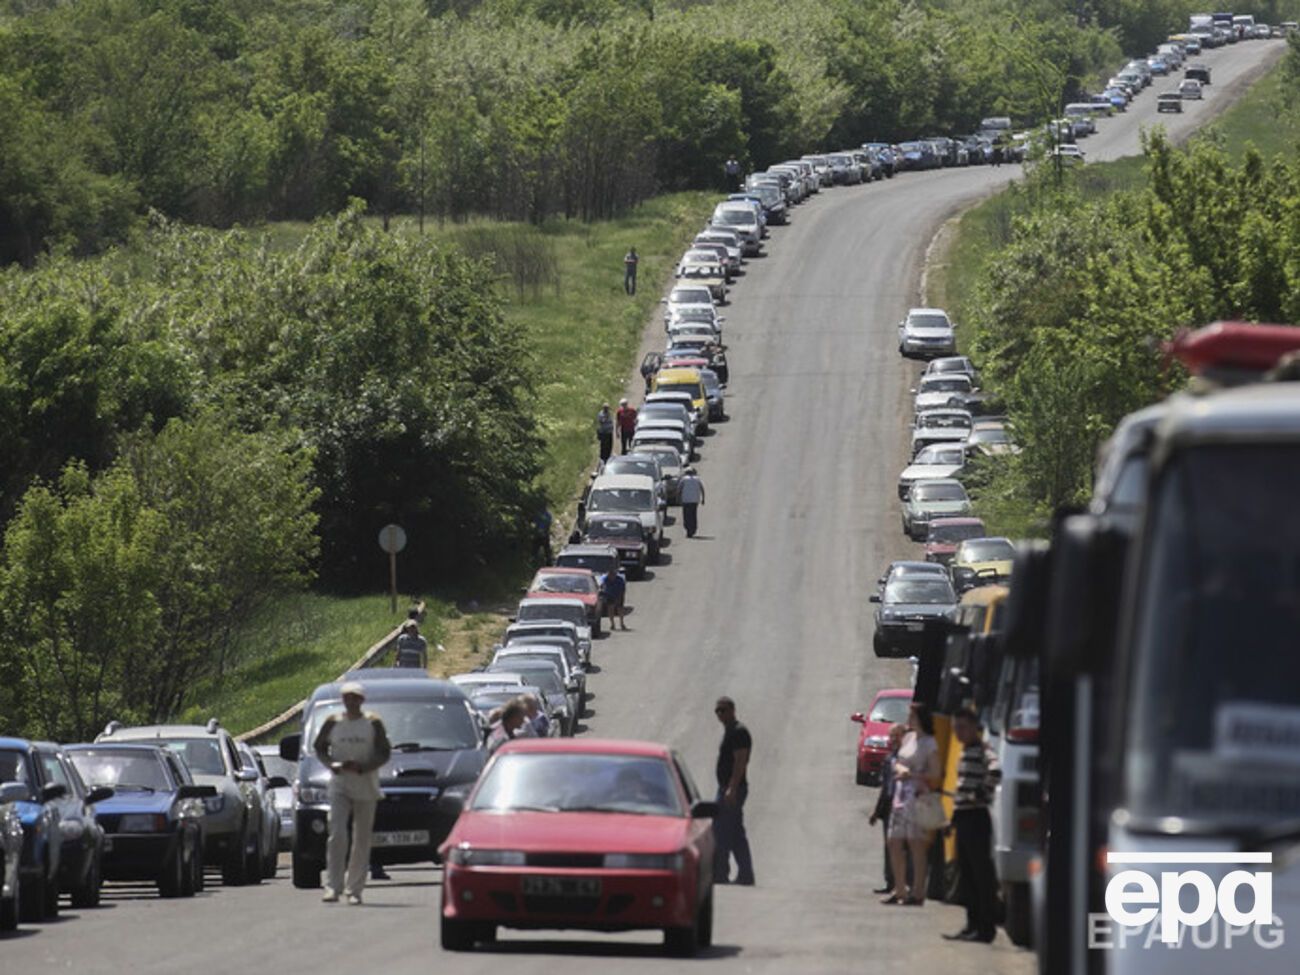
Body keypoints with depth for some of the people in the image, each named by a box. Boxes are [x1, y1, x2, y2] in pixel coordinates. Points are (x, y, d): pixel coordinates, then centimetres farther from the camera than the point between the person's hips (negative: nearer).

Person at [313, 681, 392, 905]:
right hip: (339, 785, 0)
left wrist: (362, 767, -15)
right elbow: (319, 747, 12)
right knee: (337, 834, -14)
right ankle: (333, 887, -16)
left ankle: (355, 889, 9)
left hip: (366, 787, 0)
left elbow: (384, 753, 2)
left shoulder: (373, 723, 2)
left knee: (362, 839, 2)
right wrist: (332, 765, -8)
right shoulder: (333, 723, 5)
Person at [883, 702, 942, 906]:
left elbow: (935, 774, -10)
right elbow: (897, 764, 16)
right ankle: (900, 890, 15)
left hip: (918, 797, -8)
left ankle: (917, 892, -7)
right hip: (901, 796, 8)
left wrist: (912, 775, -14)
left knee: (916, 845, -8)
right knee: (895, 843, 7)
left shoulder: (929, 743, -7)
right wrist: (901, 769, -6)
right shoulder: (908, 738, 15)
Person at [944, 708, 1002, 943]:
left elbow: (994, 771, -31)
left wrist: (982, 793, -22)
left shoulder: (982, 751, -11)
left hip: (977, 818, -10)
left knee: (982, 873, -6)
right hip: (963, 818, 10)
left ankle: (986, 928, -5)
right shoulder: (965, 752, 18)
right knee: (967, 873, 13)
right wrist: (954, 815, 24)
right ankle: (973, 925, 19)